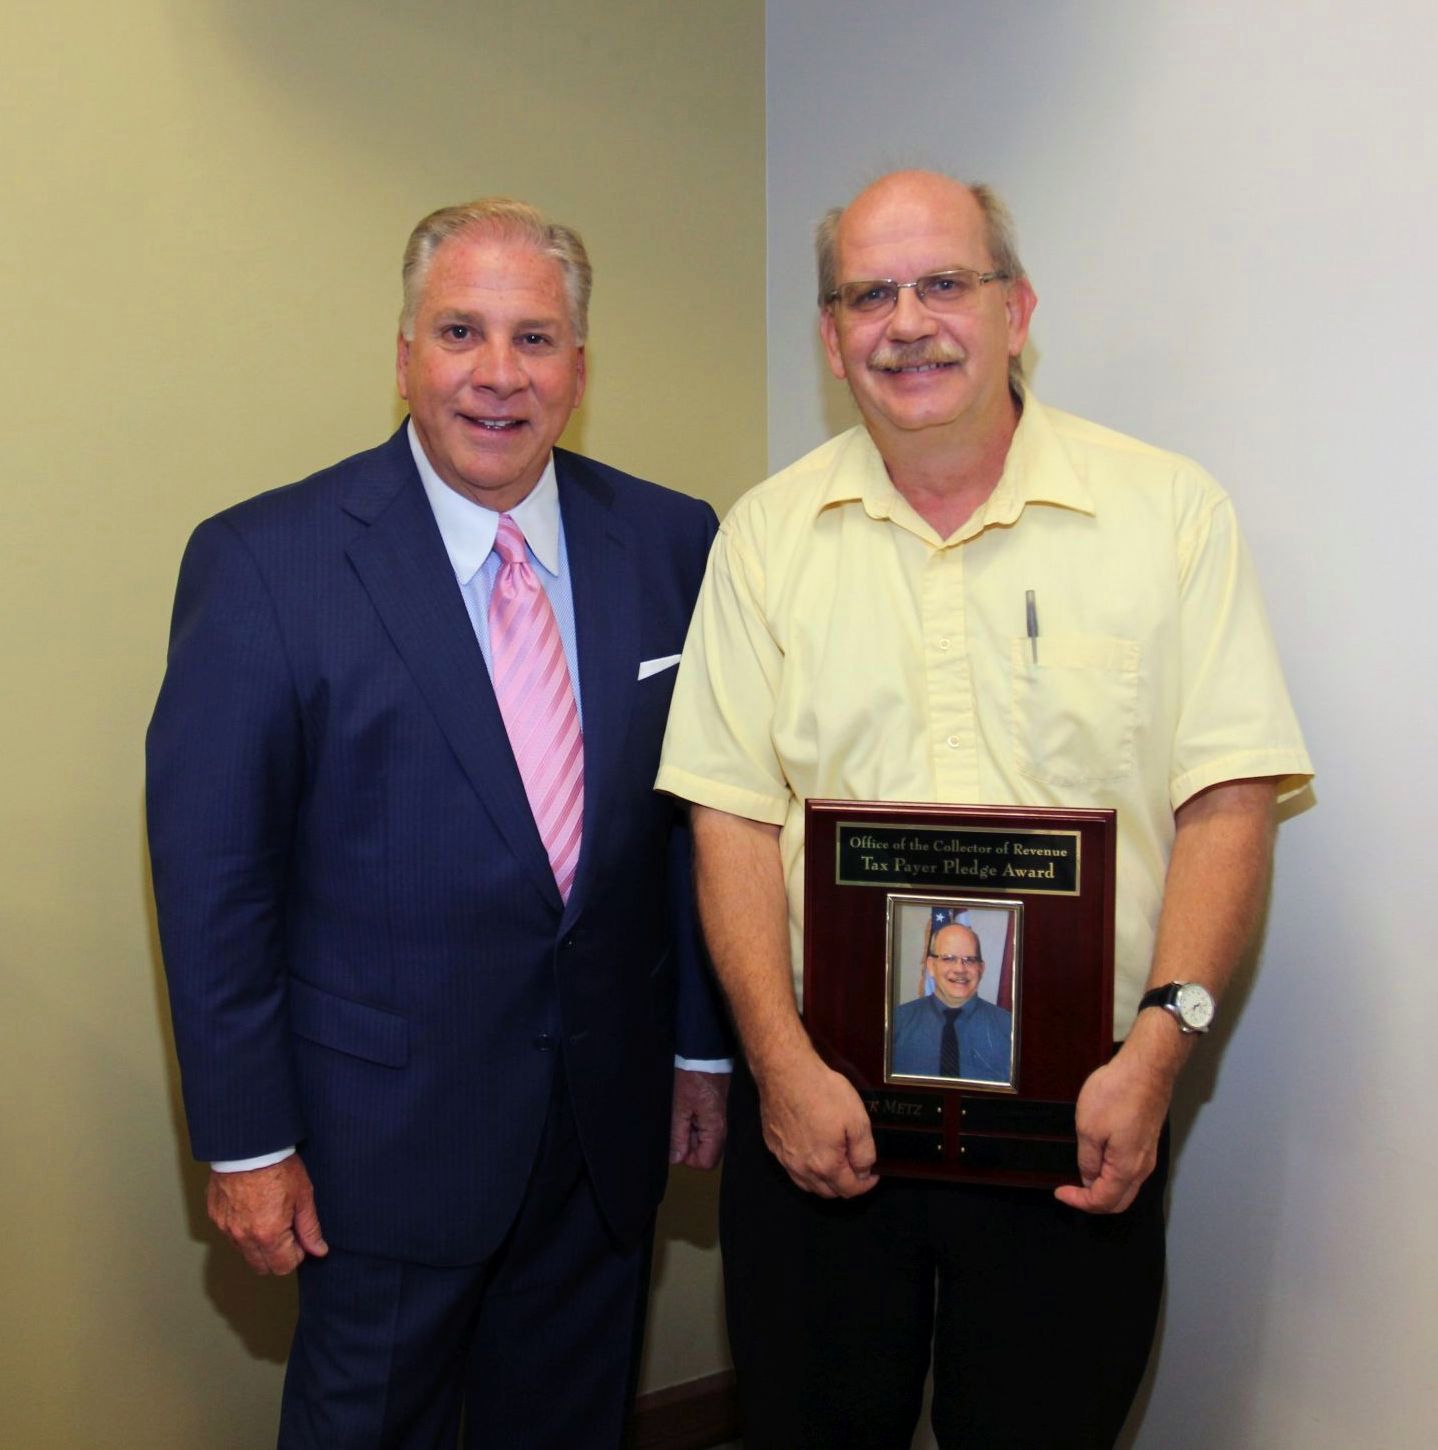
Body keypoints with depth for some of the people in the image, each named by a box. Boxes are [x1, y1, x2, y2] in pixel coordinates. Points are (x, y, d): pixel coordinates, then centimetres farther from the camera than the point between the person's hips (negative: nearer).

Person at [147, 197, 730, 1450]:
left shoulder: (671, 544, -2)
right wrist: (248, 1143, -8)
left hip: (613, 1116, 4)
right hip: (389, 1129, -3)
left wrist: (707, 1046, 6)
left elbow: (702, 817, 4)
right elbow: (211, 868, -10)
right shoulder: (263, 562, -12)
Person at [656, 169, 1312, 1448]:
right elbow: (733, 814, -1)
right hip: (816, 1100, 2)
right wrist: (783, 1065, -10)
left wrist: (1156, 1050, -14)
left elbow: (1228, 797, -4)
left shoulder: (1170, 510, -1)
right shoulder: (769, 534, 3)